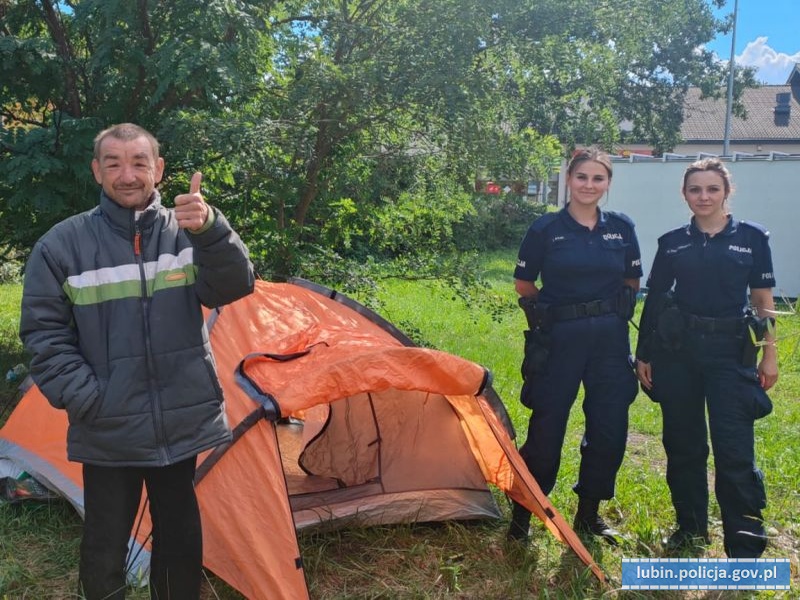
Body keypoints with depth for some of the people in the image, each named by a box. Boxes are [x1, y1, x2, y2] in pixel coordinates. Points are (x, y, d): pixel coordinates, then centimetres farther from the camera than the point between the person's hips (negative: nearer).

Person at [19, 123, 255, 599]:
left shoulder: (187, 231, -3)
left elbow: (235, 287, -16)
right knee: (105, 551, 11)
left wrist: (209, 230, -34)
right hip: (108, 433, -1)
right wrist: (84, 400, -11)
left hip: (183, 424, 2)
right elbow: (44, 333, -2)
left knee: (181, 541, 18)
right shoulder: (63, 244, -5)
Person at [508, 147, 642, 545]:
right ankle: (521, 516, 16)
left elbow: (632, 281, 15)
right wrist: (553, 310, 6)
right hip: (559, 340, -3)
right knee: (546, 430, 1)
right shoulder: (546, 228, -5)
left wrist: (614, 311, 9)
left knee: (609, 430, 8)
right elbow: (523, 284, 4)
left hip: (610, 340, 4)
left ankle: (589, 514, 27)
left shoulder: (622, 228, 3)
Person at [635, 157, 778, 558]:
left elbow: (764, 301, 5)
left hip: (730, 351, -2)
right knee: (682, 445, 10)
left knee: (735, 450, -6)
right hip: (677, 349, 2)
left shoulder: (752, 238, 2)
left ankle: (746, 548, 4)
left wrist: (769, 354, 2)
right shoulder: (672, 243, 5)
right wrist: (643, 354, 7)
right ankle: (691, 528, 26)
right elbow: (654, 301, 9)